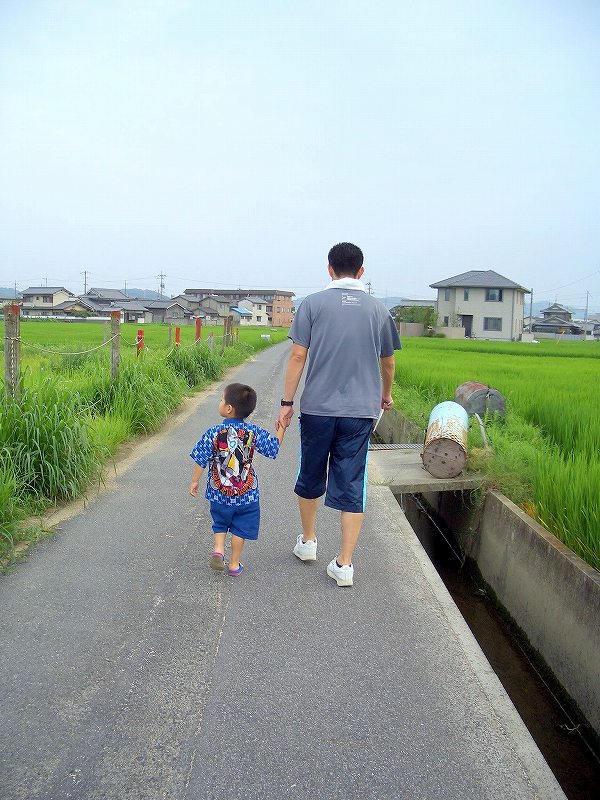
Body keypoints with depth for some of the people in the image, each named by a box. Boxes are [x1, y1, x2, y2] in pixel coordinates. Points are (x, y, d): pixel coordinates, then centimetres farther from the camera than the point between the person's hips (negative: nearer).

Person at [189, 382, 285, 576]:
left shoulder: (213, 433, -14)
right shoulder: (254, 433, -11)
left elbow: (201, 460, -9)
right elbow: (274, 447, 1)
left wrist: (195, 481, 6)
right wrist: (282, 428, 15)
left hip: (219, 491, 0)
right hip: (246, 493, 0)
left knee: (220, 523, 23)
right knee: (240, 528, 14)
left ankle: (218, 550, 5)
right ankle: (234, 564, 21)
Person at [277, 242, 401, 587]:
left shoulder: (313, 303, -1)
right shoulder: (378, 309, 6)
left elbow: (298, 356, -6)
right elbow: (388, 361, 16)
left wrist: (287, 403, 1)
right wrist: (386, 394, 33)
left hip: (317, 408, -1)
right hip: (360, 411, 1)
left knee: (311, 477, 17)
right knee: (352, 485, 6)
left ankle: (308, 541, 35)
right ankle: (344, 564, 8)